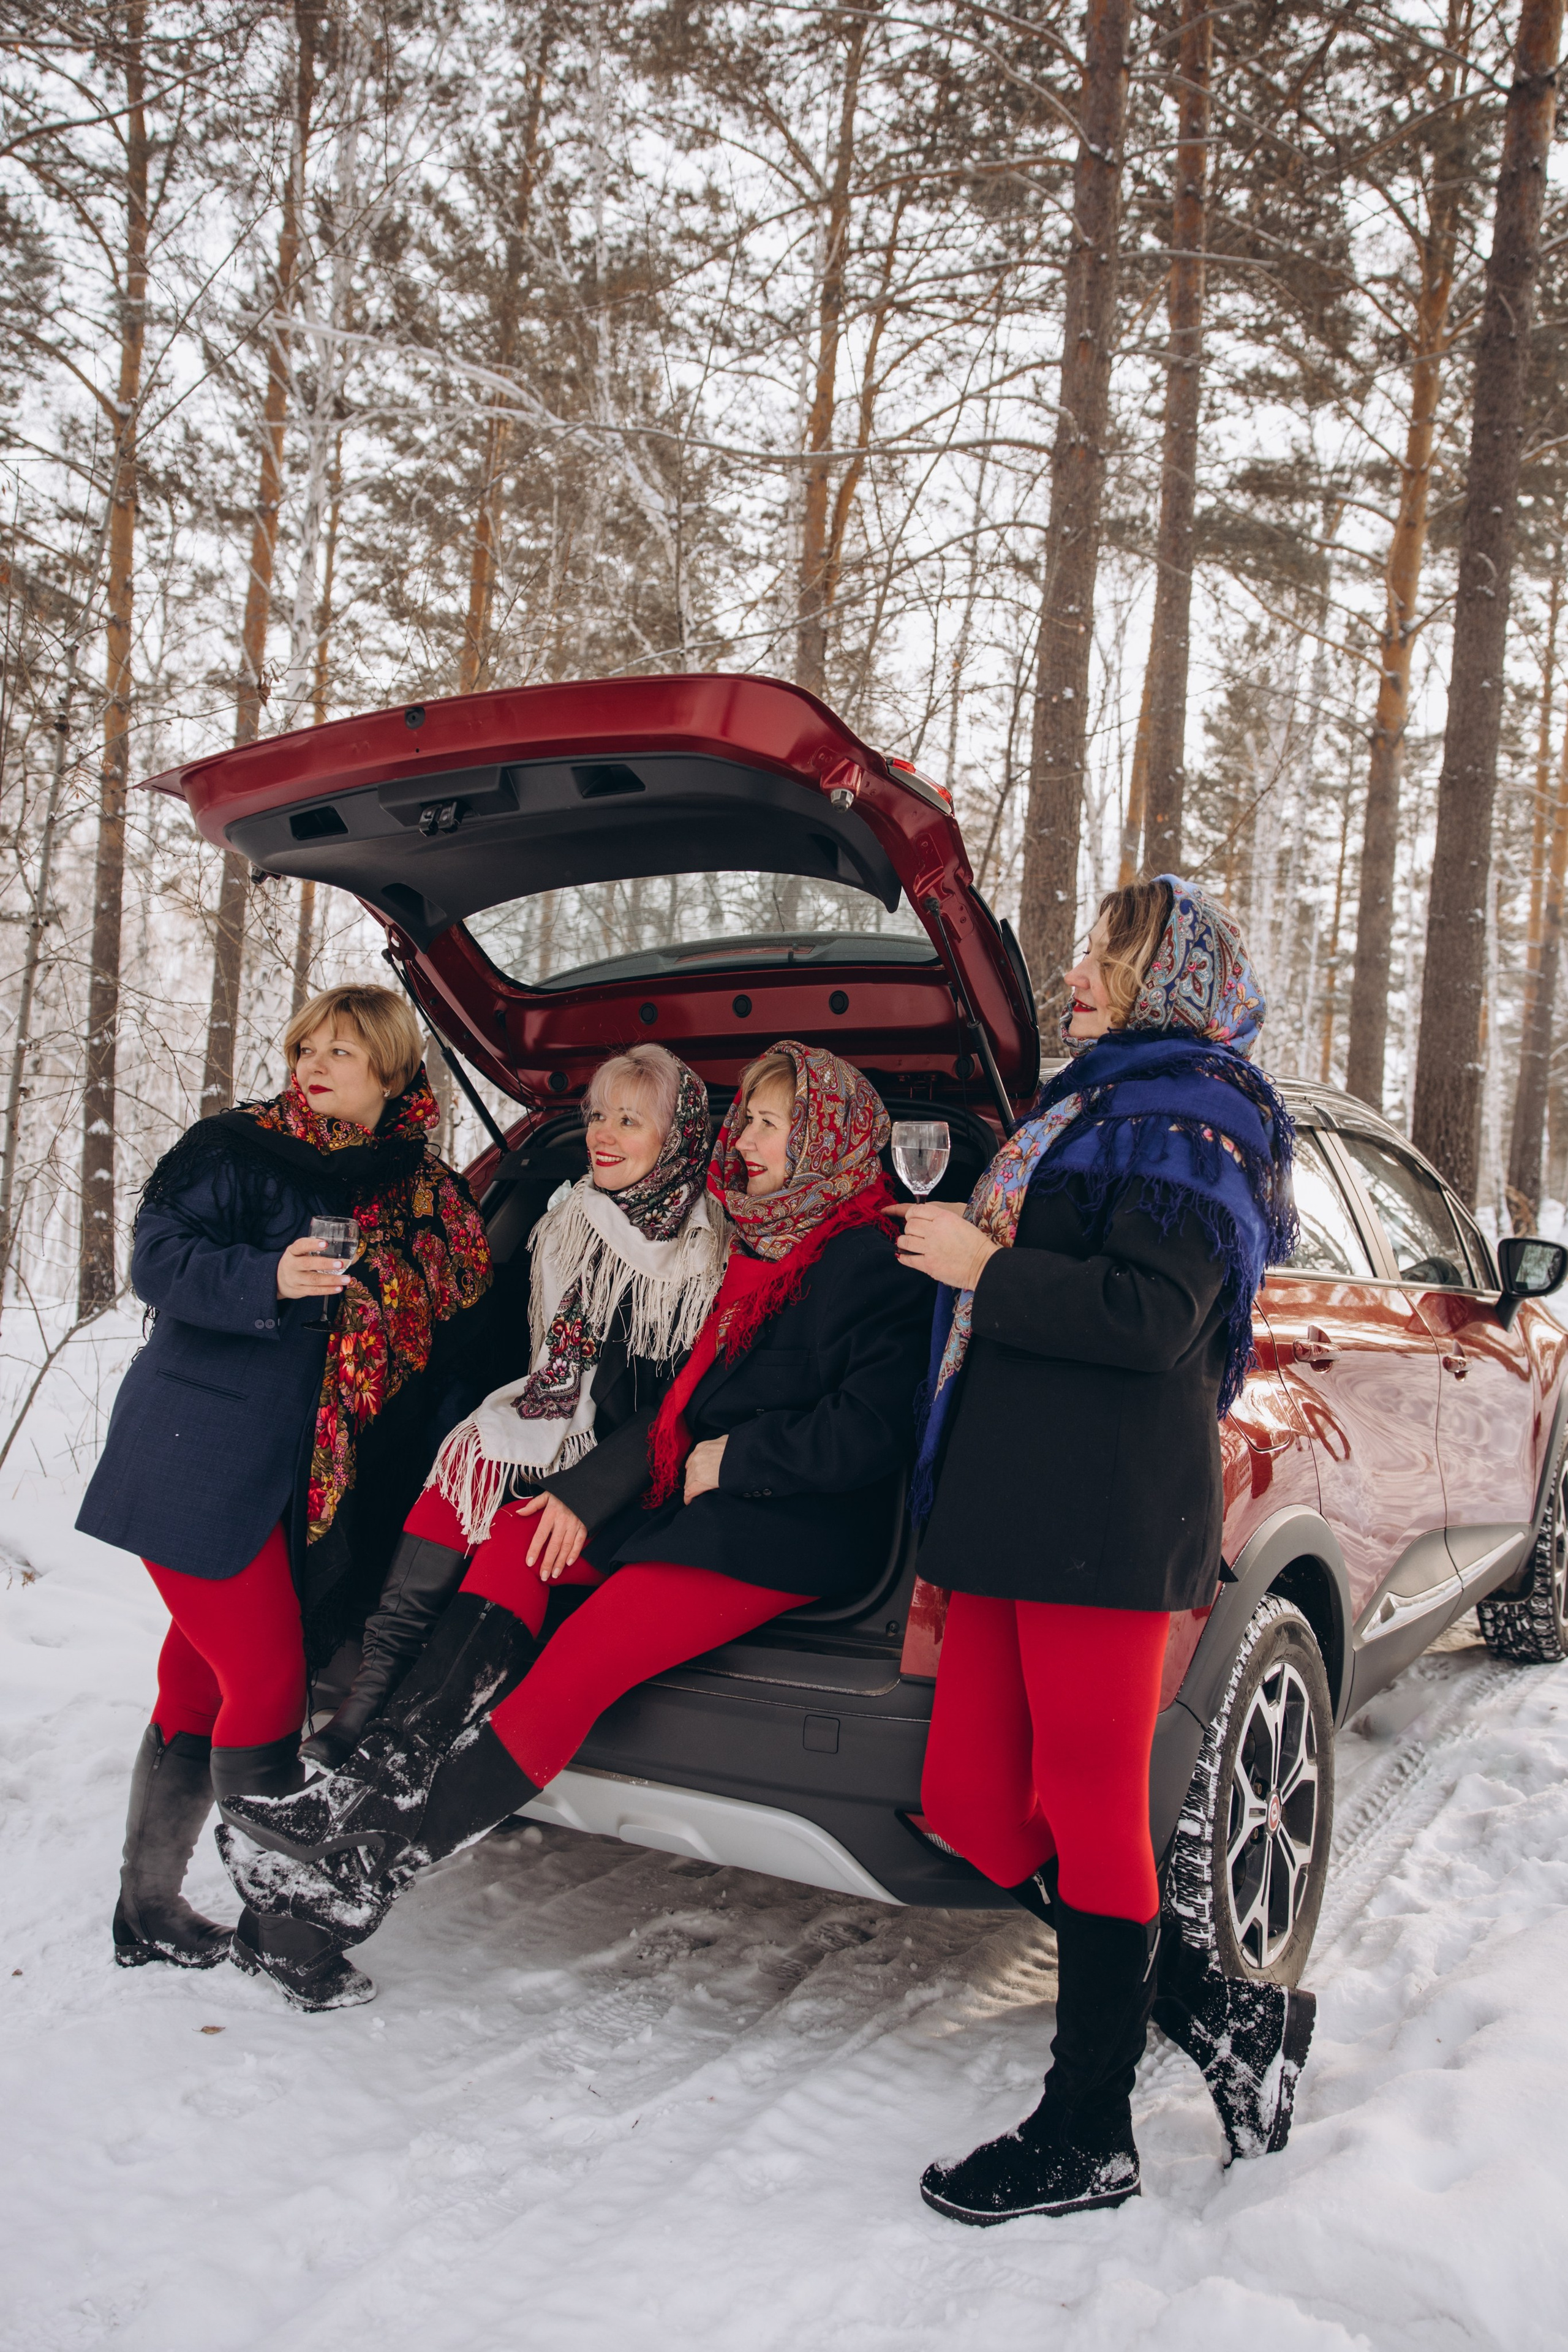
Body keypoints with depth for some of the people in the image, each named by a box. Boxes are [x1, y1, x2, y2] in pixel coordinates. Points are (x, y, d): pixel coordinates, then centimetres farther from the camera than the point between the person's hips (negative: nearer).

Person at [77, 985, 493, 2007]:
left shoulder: (430, 1196, 11)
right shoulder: (233, 1150, -4)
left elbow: (454, 1337, 15)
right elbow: (157, 1259, -14)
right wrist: (268, 1279, -31)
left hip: (309, 1488, 5)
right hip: (197, 1467, -5)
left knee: (203, 1683, 13)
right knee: (267, 1684, -7)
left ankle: (151, 1910, 26)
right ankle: (276, 1924, 7)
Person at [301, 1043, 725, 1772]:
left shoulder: (709, 1249, -9)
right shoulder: (569, 1220, 10)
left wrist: (588, 1491, -21)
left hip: (649, 1471, -5)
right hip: (562, 1432, 5)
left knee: (514, 1537, -26)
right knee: (467, 1466, -23)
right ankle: (374, 1692, -23)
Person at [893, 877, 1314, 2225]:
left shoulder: (1186, 1117, -5)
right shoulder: (1097, 1104, 26)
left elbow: (1152, 1317, -19)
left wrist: (984, 1270, -12)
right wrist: (974, 1253, 20)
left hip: (1110, 1513, -10)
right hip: (1017, 1507, 10)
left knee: (1088, 1807, -2)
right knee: (972, 1799, 7)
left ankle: (1087, 2139, 11)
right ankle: (1222, 2019, 18)